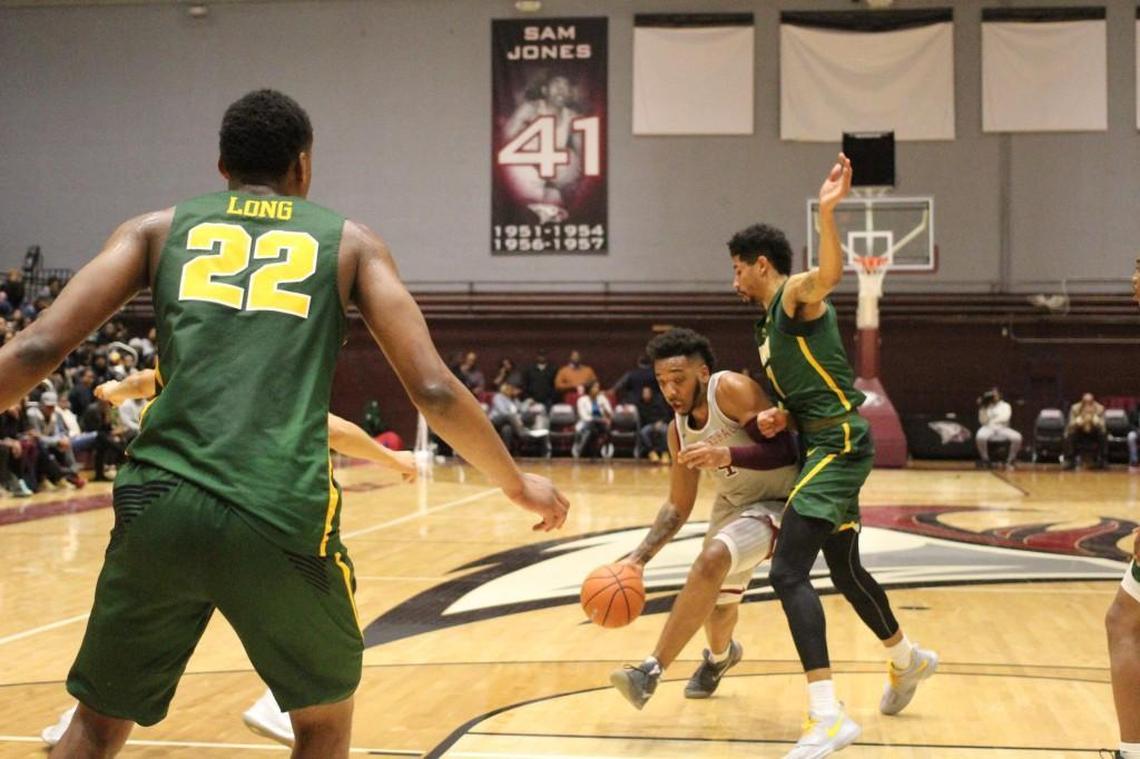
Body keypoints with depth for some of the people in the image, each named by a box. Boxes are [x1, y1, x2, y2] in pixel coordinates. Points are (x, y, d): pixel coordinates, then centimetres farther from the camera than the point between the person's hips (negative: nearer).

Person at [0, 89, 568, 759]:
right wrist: (518, 484, 22)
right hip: (284, 516, -1)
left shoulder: (157, 228, 18)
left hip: (158, 504, 2)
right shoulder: (350, 242, 16)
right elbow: (433, 390, 8)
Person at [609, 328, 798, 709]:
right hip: (733, 504, 8)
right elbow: (678, 506, 6)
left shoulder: (732, 390, -23)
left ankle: (651, 671, -26)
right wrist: (640, 556, -5)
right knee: (717, 597, 18)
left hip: (778, 503, -8)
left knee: (713, 558, -30)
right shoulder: (678, 430, -2)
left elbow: (783, 450, -28)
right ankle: (720, 656, 56)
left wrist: (726, 455, -42)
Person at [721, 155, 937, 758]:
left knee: (788, 572, -18)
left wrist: (827, 210, -49)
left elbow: (830, 272, -33)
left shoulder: (797, 293, -9)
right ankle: (908, 660, 46)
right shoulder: (769, 324, 19)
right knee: (843, 568, 23)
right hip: (823, 445, 10)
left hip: (839, 445, -10)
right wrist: (778, 417, 4)